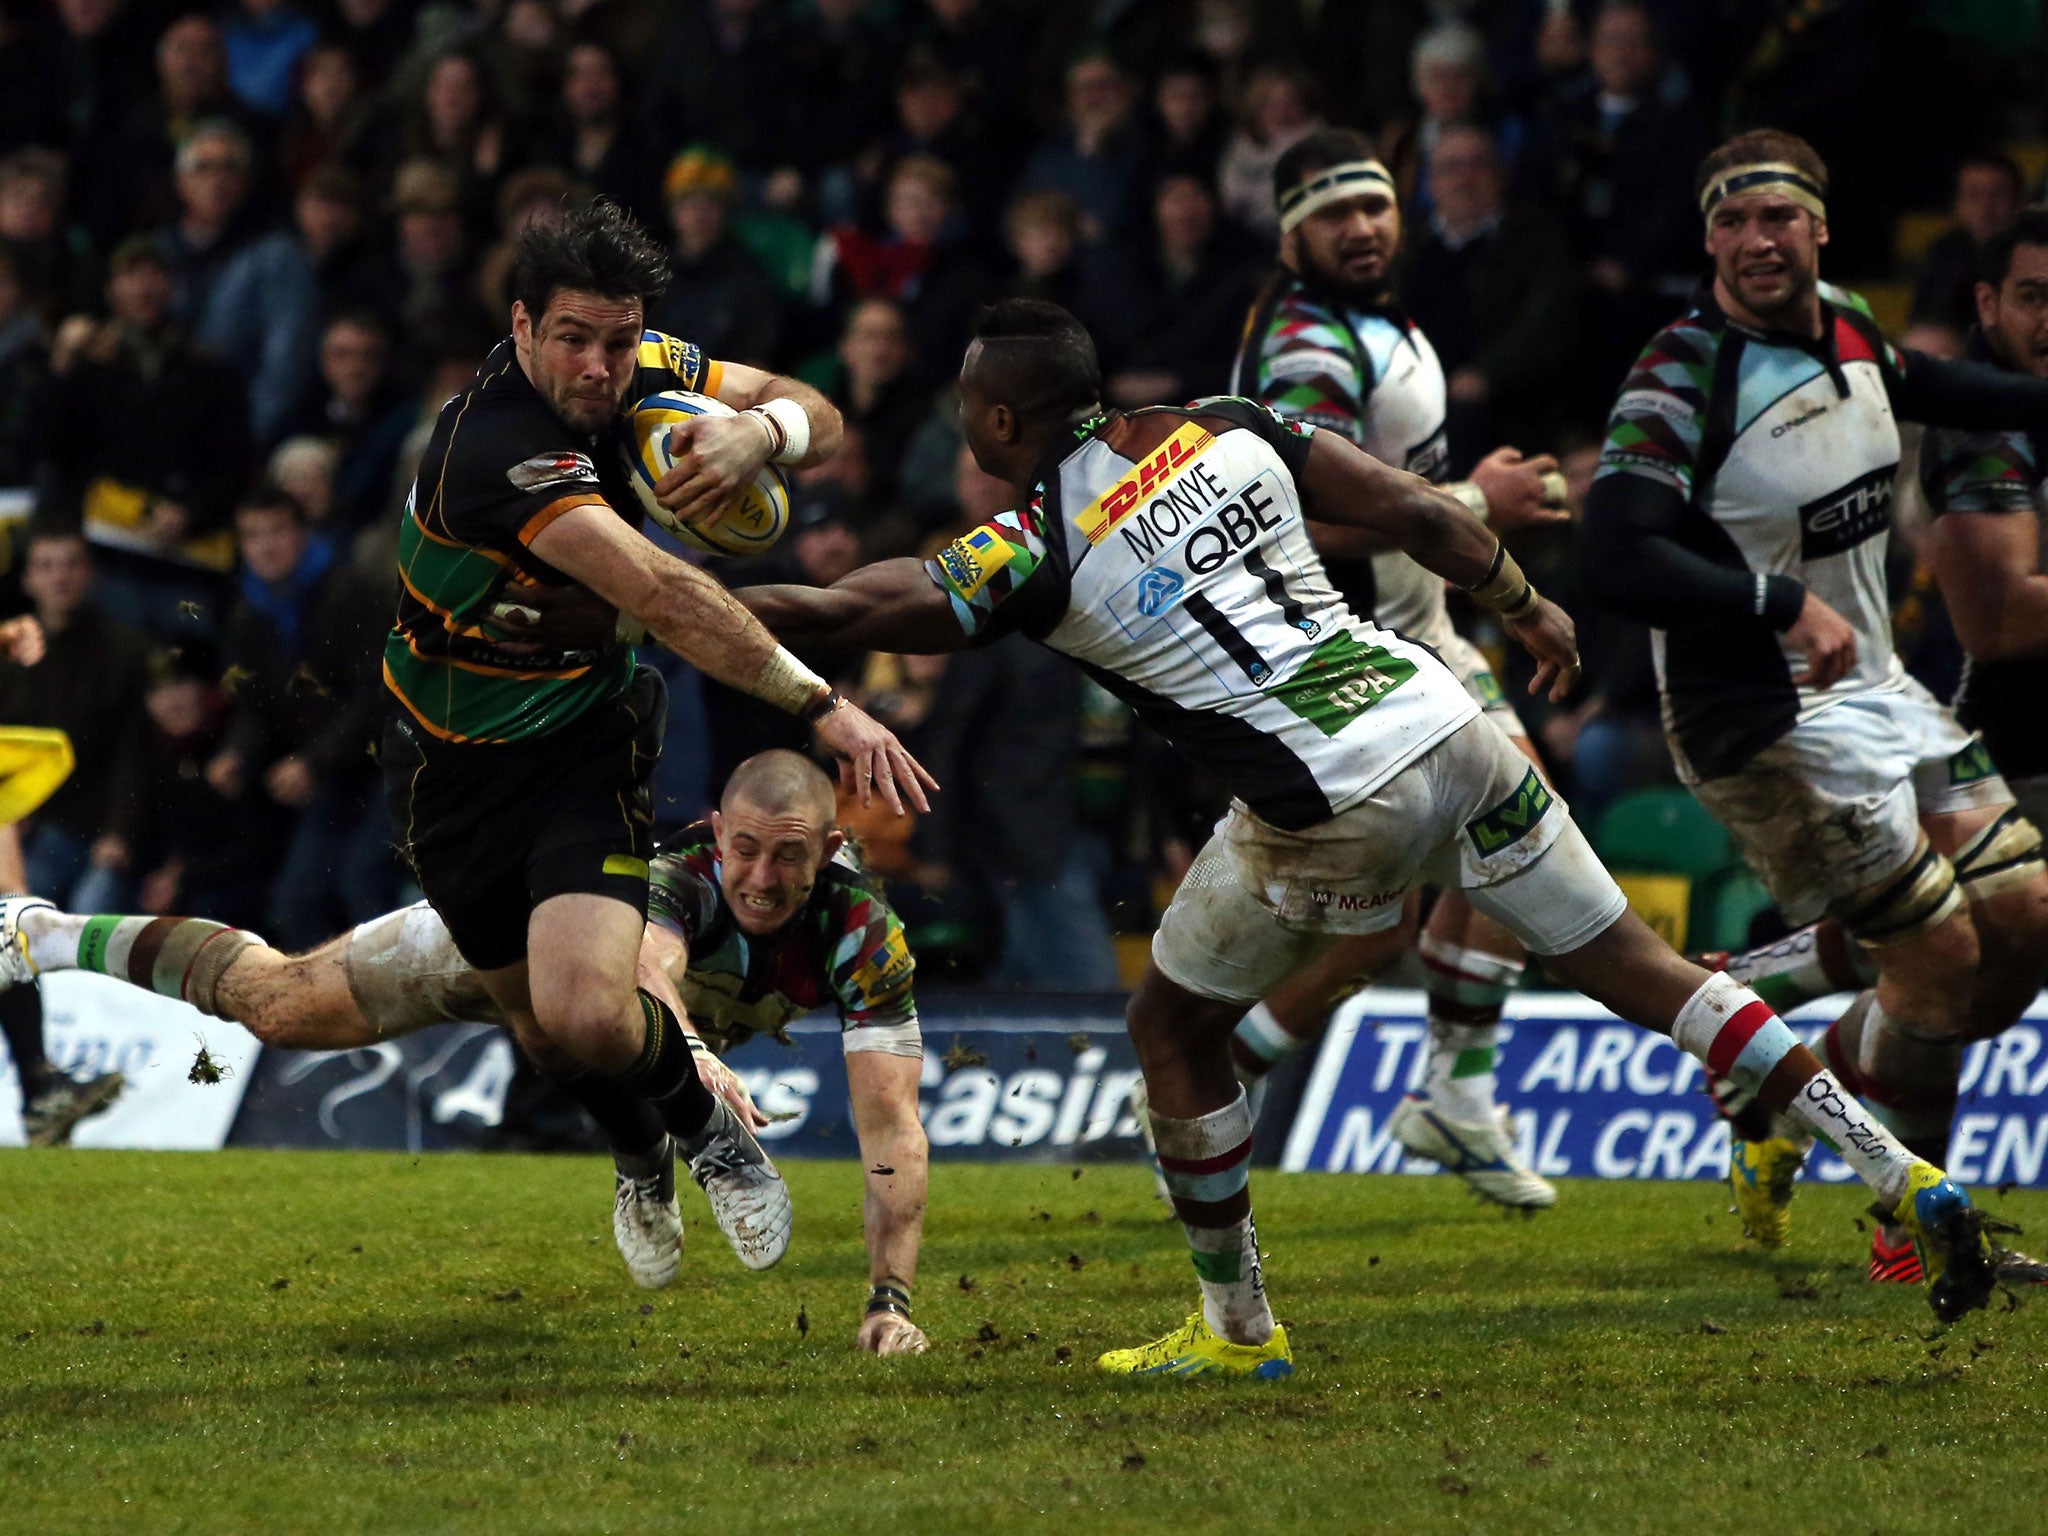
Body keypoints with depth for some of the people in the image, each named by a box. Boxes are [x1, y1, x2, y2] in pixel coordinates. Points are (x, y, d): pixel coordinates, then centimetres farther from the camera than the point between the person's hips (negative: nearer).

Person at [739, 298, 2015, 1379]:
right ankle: (1912, 1184, 8)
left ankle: (1238, 1325, 23)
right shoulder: (1225, 431, 9)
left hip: (1333, 805, -6)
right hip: (1443, 724, 6)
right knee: (1636, 969, 13)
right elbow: (1415, 511, 10)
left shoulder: (1032, 549, -5)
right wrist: (1527, 606, 24)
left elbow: (844, 613, -4)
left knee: (1176, 1031, 17)